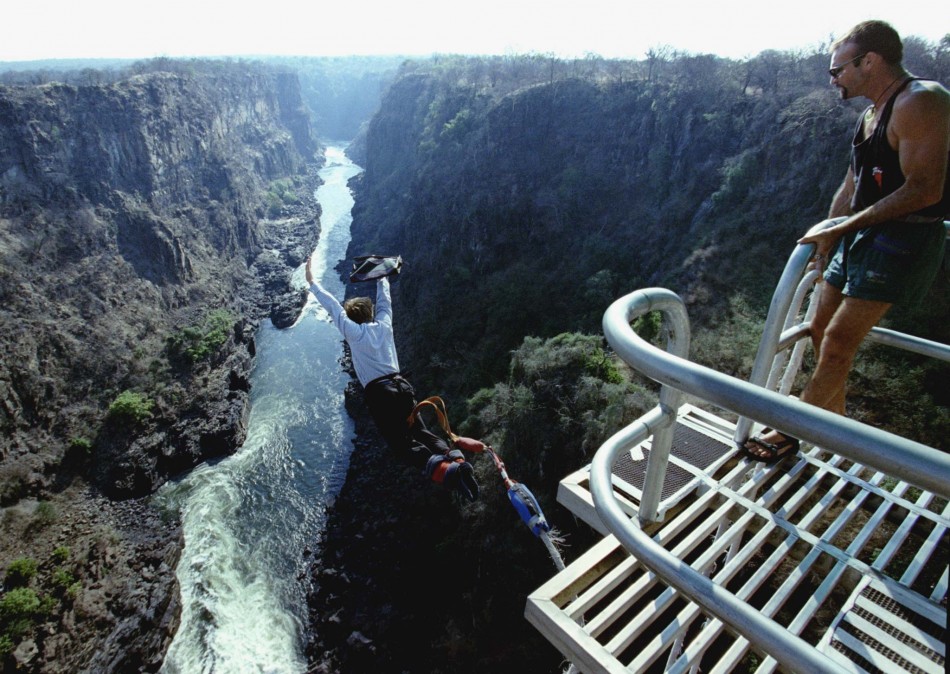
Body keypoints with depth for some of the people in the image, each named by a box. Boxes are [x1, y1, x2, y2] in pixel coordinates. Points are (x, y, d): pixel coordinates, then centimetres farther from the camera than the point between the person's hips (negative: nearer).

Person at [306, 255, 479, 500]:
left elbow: (333, 306, 6)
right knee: (422, 433, 9)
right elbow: (384, 300, 29)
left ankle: (444, 470, -34)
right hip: (402, 386, 5)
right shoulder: (383, 325, 13)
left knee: (404, 444, -8)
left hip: (378, 393, -5)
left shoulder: (354, 332, 2)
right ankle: (457, 461, -17)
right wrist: (381, 277, 44)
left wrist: (312, 282, 16)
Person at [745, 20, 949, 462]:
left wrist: (844, 225, -18)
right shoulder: (873, 112, 15)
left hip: (901, 239, -10)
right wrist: (827, 236, 16)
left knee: (839, 341, -11)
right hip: (862, 236, 10)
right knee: (822, 330, 11)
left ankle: (791, 433, -1)